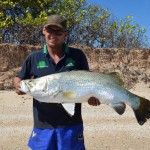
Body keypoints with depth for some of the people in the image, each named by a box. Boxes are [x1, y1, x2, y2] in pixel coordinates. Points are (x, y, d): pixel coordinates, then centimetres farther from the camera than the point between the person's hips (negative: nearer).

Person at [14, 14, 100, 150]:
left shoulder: (77, 55, 0)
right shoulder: (34, 58, 2)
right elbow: (18, 78, 14)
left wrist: (91, 96, -13)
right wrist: (19, 86, -8)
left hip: (72, 125, -1)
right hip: (42, 125, 1)